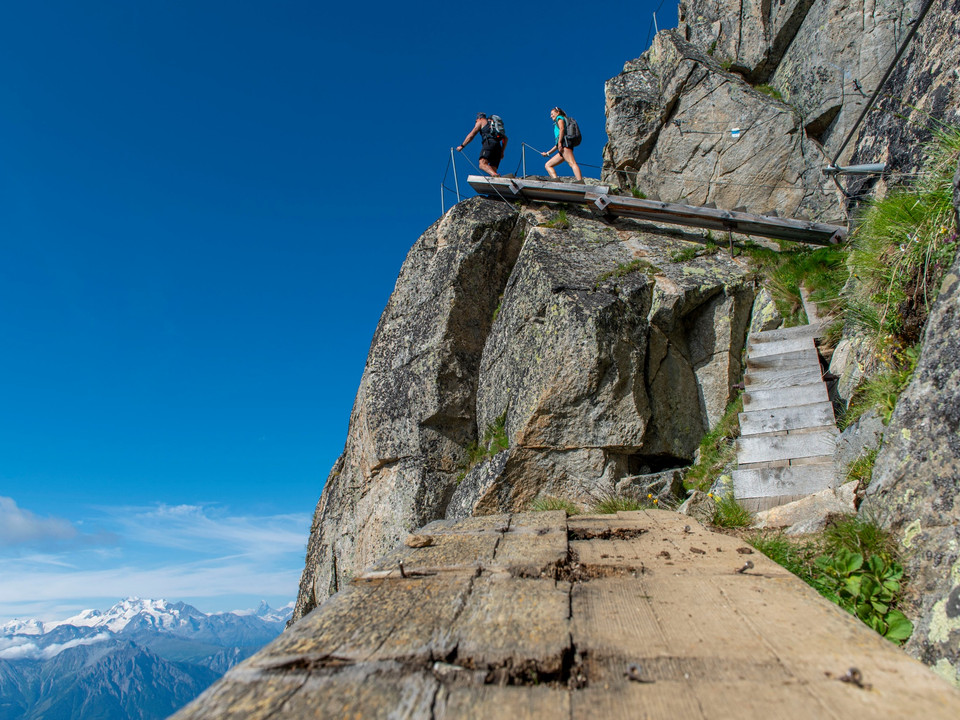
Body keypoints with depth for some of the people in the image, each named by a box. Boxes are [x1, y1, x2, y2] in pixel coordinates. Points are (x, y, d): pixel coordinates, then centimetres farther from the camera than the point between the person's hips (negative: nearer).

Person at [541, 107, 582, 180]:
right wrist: (548, 153, 39)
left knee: (572, 163, -25)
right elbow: (557, 145, 36)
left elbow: (562, 128, -8)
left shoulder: (560, 118, 15)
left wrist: (559, 142, -19)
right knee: (547, 165, 3)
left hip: (564, 142, -9)